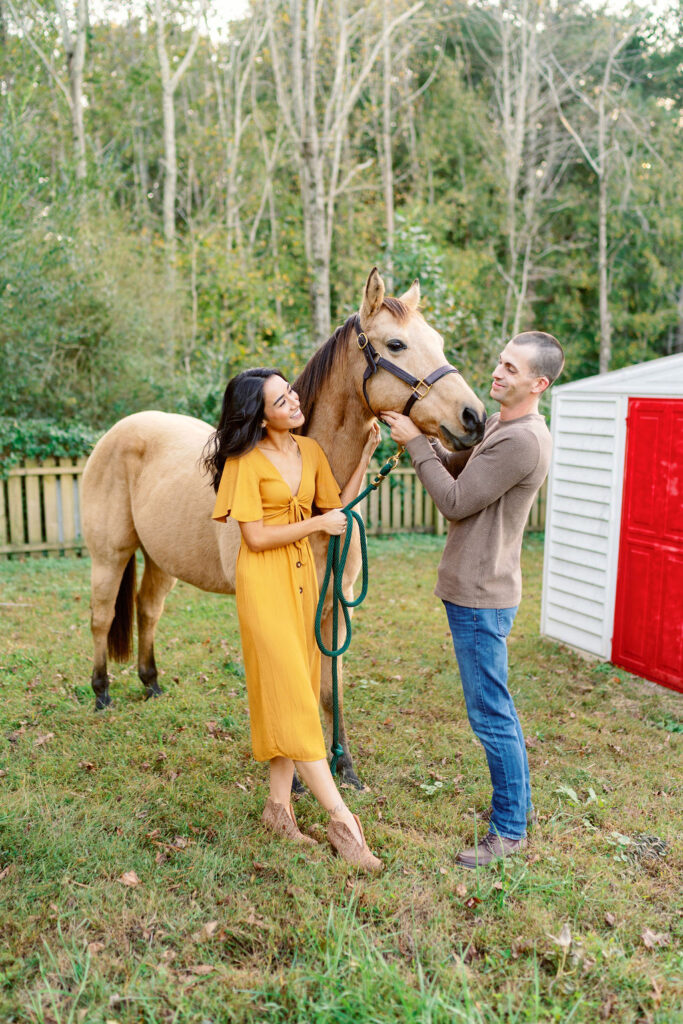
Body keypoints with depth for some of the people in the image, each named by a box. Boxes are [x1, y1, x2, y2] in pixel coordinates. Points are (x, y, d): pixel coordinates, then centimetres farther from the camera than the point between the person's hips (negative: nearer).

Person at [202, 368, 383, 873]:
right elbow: (256, 536, -14)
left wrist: (366, 457, 1)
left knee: (298, 693, 10)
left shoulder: (311, 451, 8)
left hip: (303, 576, 7)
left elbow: (340, 508, 8)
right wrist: (318, 523, -11)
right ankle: (342, 818, -1)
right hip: (264, 583, -7)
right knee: (291, 696, -6)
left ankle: (279, 804, 23)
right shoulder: (247, 462, -11)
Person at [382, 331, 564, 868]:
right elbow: (457, 468, 17)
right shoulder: (498, 425, 11)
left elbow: (454, 501, -20)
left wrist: (416, 442, -13)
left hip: (482, 597, -11)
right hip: (473, 589, 11)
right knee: (495, 706, 22)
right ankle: (518, 799, 38)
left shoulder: (523, 440, -22)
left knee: (491, 713, 1)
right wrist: (421, 439, 1)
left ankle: (510, 828, 17)